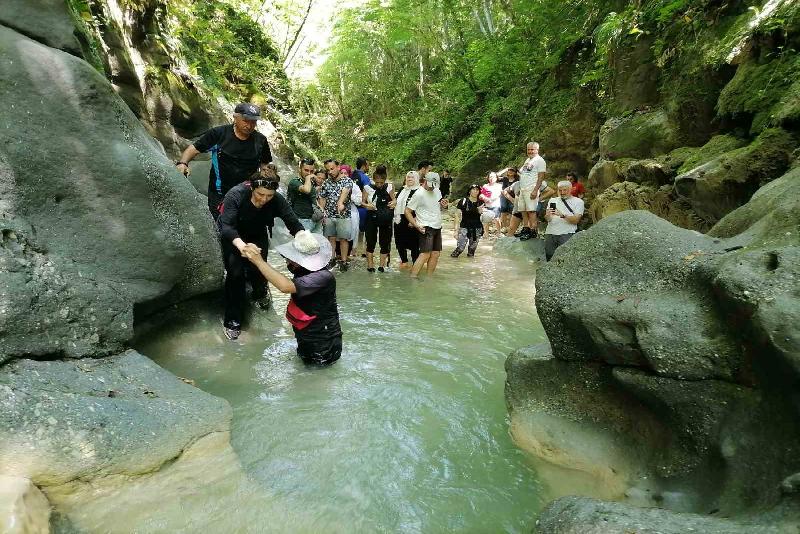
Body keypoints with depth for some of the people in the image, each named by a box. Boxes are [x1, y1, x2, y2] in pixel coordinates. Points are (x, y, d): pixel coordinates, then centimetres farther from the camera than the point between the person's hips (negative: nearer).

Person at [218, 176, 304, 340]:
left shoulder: (277, 200, -28)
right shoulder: (236, 195, -35)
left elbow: (294, 224, -31)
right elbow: (227, 227, -42)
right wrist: (242, 246, -62)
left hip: (257, 236, 3)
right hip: (232, 236, -2)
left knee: (258, 270, -7)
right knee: (235, 272, -15)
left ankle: (260, 293, 34)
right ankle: (232, 321, 2)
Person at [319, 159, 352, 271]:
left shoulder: (347, 180, -6)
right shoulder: (326, 183, 8)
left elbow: (345, 191, -26)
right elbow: (322, 199, 12)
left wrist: (340, 203, -45)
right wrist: (322, 214, 1)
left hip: (343, 215, -4)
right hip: (329, 216, 4)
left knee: (343, 239, 3)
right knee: (331, 238, 9)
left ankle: (343, 261, 12)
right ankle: (332, 259, 22)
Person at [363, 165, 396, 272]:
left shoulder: (388, 187, 0)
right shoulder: (368, 188, -3)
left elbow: (394, 199, 12)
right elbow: (362, 202, 3)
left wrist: (393, 203, -11)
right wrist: (367, 205, -19)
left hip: (386, 219, 1)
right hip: (372, 219, -1)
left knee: (385, 243, 6)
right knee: (371, 242, 5)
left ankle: (382, 265, 18)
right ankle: (370, 265, 15)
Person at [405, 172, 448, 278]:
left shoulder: (437, 191, 10)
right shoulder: (419, 194, -13)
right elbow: (407, 211, -10)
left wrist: (443, 205, 2)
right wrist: (417, 225, -18)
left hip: (437, 227, 8)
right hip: (426, 228, -8)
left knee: (435, 254, 7)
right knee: (425, 254, -17)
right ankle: (412, 277, -17)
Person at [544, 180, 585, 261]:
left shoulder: (578, 201, 9)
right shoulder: (553, 200, 20)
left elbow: (576, 220, -5)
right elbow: (547, 219, 9)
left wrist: (562, 215, -20)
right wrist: (547, 215, -16)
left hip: (566, 234, -4)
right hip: (550, 233, 4)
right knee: (549, 258, -4)